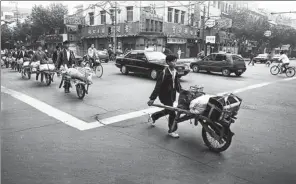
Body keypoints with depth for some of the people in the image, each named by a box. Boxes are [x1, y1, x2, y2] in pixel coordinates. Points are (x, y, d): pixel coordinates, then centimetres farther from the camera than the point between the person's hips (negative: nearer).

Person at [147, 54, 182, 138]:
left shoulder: (175, 72, 2)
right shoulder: (164, 73, -20)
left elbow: (177, 84, 15)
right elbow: (158, 86, -21)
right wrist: (152, 98, -22)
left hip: (172, 94, 8)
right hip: (165, 95, -8)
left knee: (168, 110, 21)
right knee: (172, 112, -4)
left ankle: (152, 117, 44)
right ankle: (172, 130, 14)